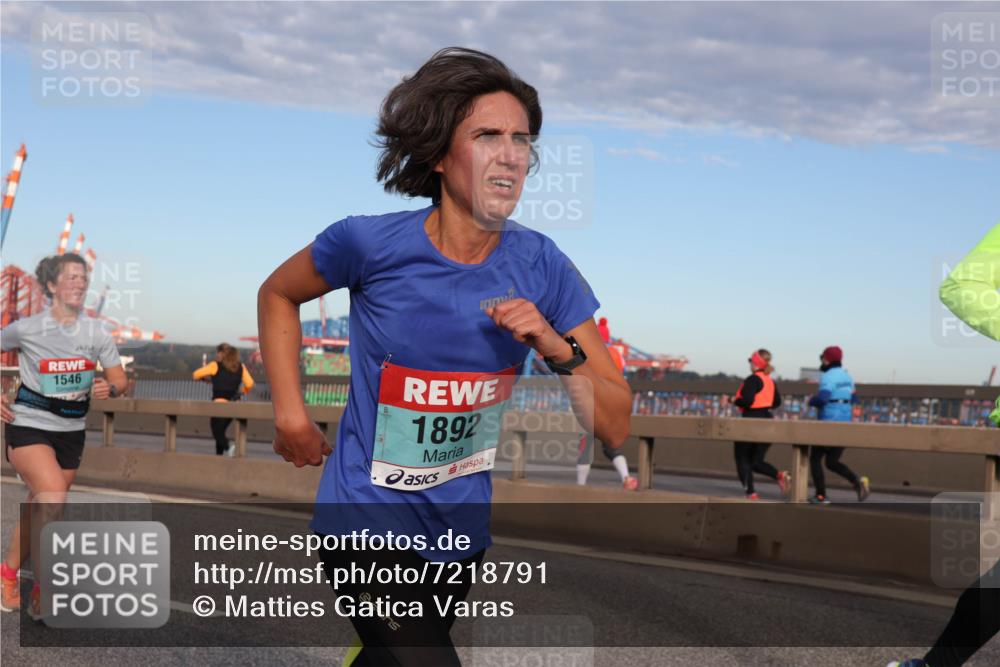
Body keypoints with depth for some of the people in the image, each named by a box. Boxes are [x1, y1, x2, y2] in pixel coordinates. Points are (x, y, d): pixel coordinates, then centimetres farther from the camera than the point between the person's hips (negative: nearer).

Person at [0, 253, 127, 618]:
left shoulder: (96, 332, -1)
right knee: (53, 495, -25)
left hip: (70, 432, 4)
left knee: (38, 513, 11)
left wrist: (109, 388, -19)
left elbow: (120, 379, 4)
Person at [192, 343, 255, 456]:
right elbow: (250, 384, -3)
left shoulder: (215, 366, -3)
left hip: (219, 402, -5)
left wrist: (205, 378, 22)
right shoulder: (241, 367, 6)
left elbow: (195, 375, 2)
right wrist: (242, 391, 17)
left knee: (217, 433, 0)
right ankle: (219, 455, 18)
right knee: (220, 431, 20)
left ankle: (229, 446, -27)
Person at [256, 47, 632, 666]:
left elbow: (615, 427, -8)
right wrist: (290, 413, -4)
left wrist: (558, 350, -25)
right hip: (369, 522, -4)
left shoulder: (541, 265, -11)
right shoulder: (370, 243, -18)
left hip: (463, 528, 4)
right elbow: (278, 294, 4)